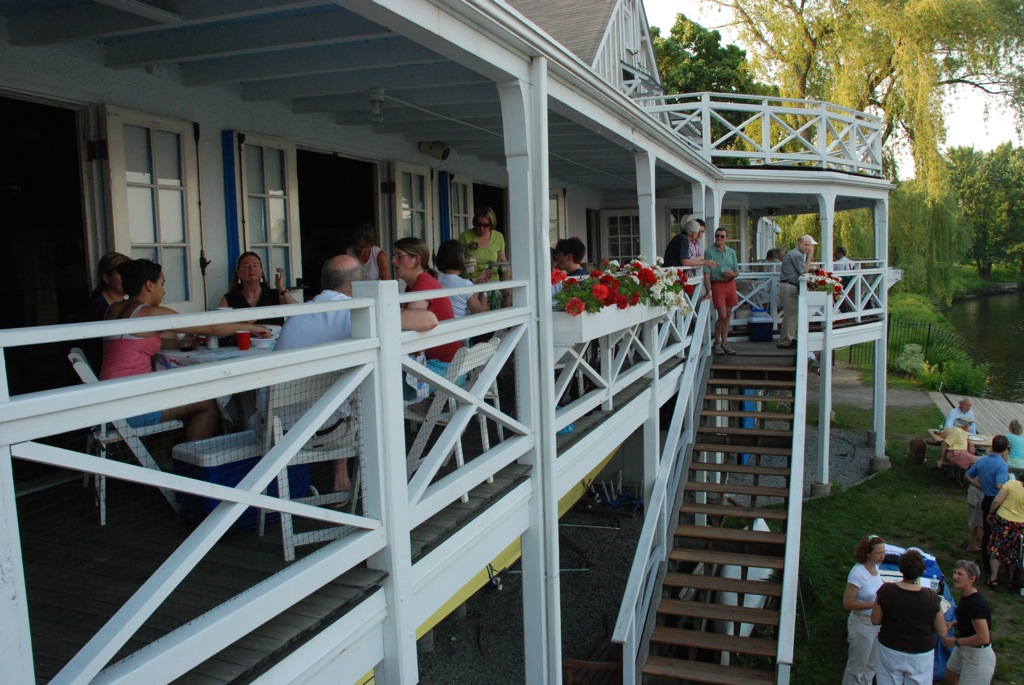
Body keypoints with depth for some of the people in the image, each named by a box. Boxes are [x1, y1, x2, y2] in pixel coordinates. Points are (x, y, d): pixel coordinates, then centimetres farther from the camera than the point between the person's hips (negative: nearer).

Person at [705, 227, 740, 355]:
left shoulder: (731, 252, 11)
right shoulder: (709, 252, -3)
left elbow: (737, 271, 15)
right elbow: (707, 272, -10)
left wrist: (732, 274, -9)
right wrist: (708, 290, -17)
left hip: (730, 284, 5)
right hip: (717, 285, -5)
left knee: (727, 316, 8)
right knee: (722, 316, -9)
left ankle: (724, 343, 16)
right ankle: (717, 342, 8)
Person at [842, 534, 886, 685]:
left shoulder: (875, 567, -1)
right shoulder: (857, 573, -25)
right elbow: (848, 603, -24)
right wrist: (874, 604, -28)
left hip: (876, 622, 7)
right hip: (862, 624, -7)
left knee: (871, 666, 21)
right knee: (857, 667, 8)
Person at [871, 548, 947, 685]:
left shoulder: (886, 591, -17)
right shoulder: (931, 597, -17)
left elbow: (875, 621, -5)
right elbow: (942, 632, -7)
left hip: (889, 651, 0)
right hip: (921, 656, 0)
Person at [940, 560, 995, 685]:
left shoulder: (975, 603, -29)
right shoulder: (965, 595, 0)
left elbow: (983, 638, -30)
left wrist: (956, 642, -21)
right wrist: (953, 624, -1)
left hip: (978, 654, -10)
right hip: (963, 649, 10)